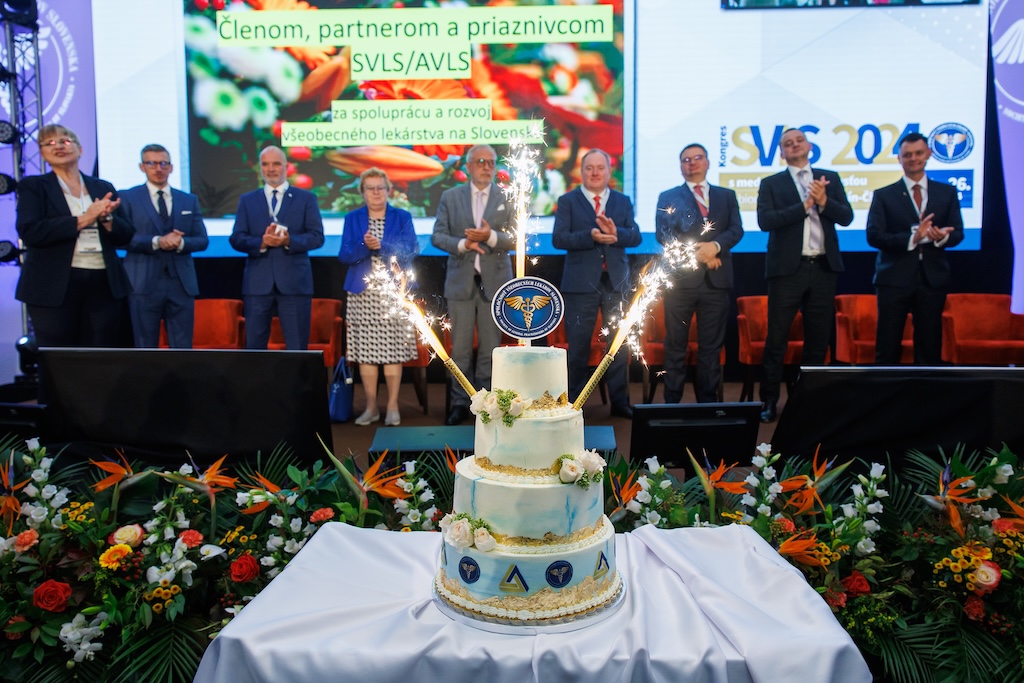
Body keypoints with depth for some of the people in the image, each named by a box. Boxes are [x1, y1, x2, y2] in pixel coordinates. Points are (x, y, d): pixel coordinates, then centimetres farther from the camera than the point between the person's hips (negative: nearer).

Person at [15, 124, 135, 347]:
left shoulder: (103, 188, 13)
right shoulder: (32, 186, 5)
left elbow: (126, 236, 10)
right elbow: (30, 232, -10)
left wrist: (106, 217, -11)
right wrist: (83, 219, -14)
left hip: (103, 284, 3)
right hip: (54, 286, -2)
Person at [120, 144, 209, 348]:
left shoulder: (189, 200, 14)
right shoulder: (128, 198, 5)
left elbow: (202, 240, 8)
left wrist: (181, 243, -12)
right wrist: (156, 241, -18)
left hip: (181, 283, 3)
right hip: (143, 284, -2)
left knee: (182, 348, 5)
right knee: (145, 348, 5)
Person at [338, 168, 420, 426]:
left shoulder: (402, 217, 9)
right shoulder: (352, 219, 11)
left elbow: (410, 250, -5)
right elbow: (344, 256, 2)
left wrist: (380, 245, -17)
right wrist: (364, 246, -16)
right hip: (363, 294, 1)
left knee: (393, 351, -3)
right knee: (365, 351, 1)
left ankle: (393, 407, 6)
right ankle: (371, 407, 11)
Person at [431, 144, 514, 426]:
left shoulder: (508, 198, 4)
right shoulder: (450, 197, 7)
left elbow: (516, 239, -2)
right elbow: (437, 236, 3)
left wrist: (491, 236, -20)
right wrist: (462, 244, -15)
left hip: (494, 282, 0)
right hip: (461, 282, 1)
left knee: (490, 348, 5)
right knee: (460, 349, 4)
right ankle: (460, 403, 15)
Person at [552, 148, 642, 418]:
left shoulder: (623, 201, 10)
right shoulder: (567, 201, 2)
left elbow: (636, 237, -1)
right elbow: (558, 239, -10)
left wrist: (616, 233, -22)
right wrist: (590, 236, -24)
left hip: (616, 281, 3)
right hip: (581, 283, -2)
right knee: (578, 347, 5)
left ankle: (619, 401, 19)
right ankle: (574, 403, 16)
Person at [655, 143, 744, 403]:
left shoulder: (726, 196, 17)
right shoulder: (668, 197, 12)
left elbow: (736, 230, 5)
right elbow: (663, 233, -1)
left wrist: (715, 246, -15)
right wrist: (696, 254, -11)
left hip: (715, 279, 2)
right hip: (680, 279, -2)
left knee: (711, 346, 5)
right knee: (676, 345, 2)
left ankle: (708, 400, 13)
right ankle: (672, 401, 9)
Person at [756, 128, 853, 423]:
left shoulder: (830, 178, 13)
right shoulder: (771, 183, 4)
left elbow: (846, 217, 3)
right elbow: (765, 221, -10)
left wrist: (824, 202, -14)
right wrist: (804, 205, -15)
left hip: (823, 268, 3)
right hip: (787, 268, -3)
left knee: (819, 339, 9)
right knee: (777, 340, -1)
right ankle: (769, 402, 8)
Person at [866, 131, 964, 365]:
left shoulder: (947, 192, 11)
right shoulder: (884, 195, 4)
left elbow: (957, 233, 5)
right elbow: (874, 236, -7)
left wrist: (942, 237, -19)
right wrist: (912, 237, -21)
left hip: (933, 280, 2)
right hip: (894, 280, -2)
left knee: (930, 346, 8)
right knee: (887, 348, 1)